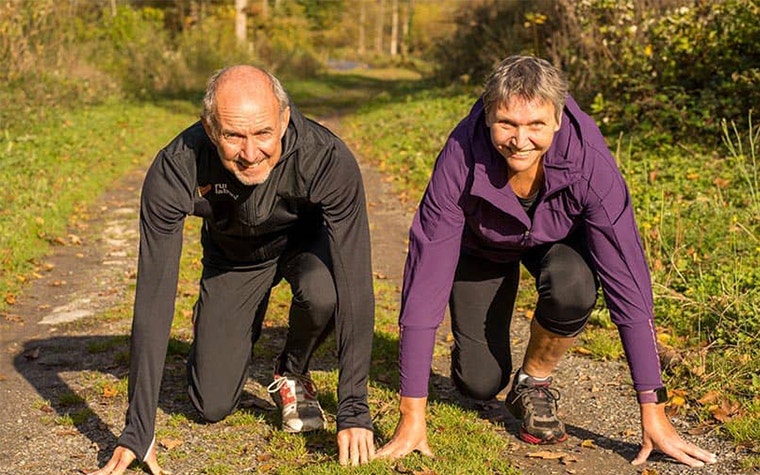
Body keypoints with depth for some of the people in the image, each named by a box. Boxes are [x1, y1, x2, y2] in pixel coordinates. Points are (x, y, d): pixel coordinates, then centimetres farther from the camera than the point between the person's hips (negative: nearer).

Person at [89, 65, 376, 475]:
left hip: (305, 239, -1)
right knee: (212, 406, -1)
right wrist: (138, 432, -32)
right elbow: (153, 298, -31)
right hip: (231, 255, 1)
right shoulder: (174, 172, -35)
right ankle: (227, 326, 33)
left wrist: (354, 411, -37)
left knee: (321, 291, -37)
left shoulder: (329, 160, -39)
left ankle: (292, 374, -2)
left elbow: (355, 285, -35)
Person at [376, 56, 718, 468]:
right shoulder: (461, 158, -37)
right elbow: (424, 282, -34)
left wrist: (653, 413, -32)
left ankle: (534, 384, -4)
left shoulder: (588, 159, -37)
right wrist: (411, 415, -34)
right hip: (480, 245, 0)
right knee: (479, 384, -11)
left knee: (572, 287, -35)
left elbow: (627, 282, -33)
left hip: (557, 239, 0)